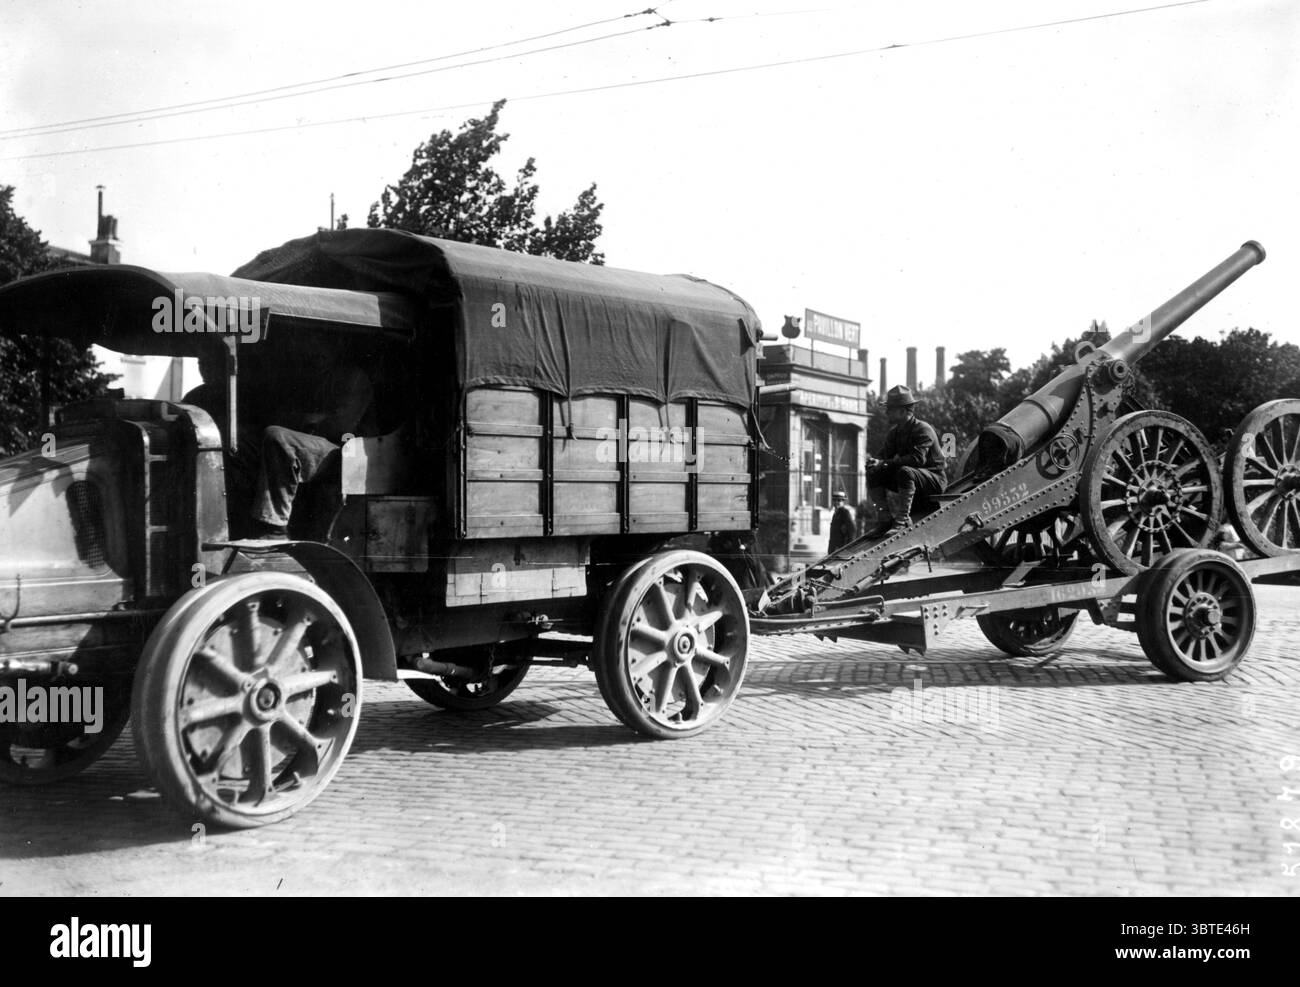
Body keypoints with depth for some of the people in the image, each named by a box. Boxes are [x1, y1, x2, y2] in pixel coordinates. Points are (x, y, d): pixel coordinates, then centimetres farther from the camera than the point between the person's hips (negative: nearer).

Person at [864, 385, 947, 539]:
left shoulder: (923, 429, -17)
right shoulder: (895, 432, 7)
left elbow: (918, 458, -32)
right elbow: (885, 454, 3)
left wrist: (884, 463, -35)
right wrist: (875, 463, -23)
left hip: (934, 478, -8)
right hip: (912, 480, 8)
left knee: (905, 471, -37)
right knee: (873, 475, -8)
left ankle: (903, 520, -34)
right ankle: (886, 520, -10)